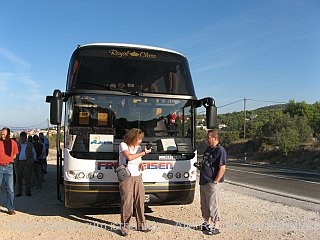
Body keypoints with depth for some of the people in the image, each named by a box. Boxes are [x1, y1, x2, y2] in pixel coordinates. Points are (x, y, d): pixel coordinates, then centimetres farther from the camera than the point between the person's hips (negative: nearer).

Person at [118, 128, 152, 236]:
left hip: (137, 177, 6)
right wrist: (144, 152, -14)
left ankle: (141, 225, 16)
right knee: (127, 202, -5)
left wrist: (141, 165, -1)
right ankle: (125, 227, 4)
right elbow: (129, 157, -20)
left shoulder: (138, 147, 13)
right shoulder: (123, 145, -4)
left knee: (140, 202, 5)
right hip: (126, 178, -5)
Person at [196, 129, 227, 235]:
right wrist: (200, 165, 5)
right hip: (204, 182, 9)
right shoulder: (208, 149, 13)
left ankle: (216, 227, 11)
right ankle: (206, 223, 31)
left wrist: (215, 182, -20)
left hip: (212, 183, -9)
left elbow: (222, 168, -19)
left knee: (213, 205, -1)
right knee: (204, 204, 17)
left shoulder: (220, 150, -16)